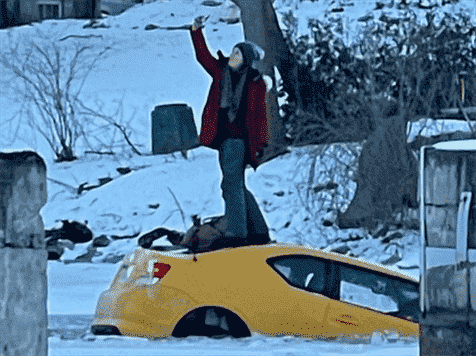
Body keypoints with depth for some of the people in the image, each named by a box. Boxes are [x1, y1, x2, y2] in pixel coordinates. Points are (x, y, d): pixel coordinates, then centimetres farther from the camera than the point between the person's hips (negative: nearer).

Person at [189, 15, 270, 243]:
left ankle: (236, 234, -18)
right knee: (236, 186, 12)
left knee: (231, 184, -15)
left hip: (239, 138, -7)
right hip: (223, 137, 7)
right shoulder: (222, 71, 11)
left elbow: (260, 116, -5)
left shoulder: (255, 83, -5)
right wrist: (196, 32, -1)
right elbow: (203, 56, 11)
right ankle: (259, 232, 21)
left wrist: (260, 144, -7)